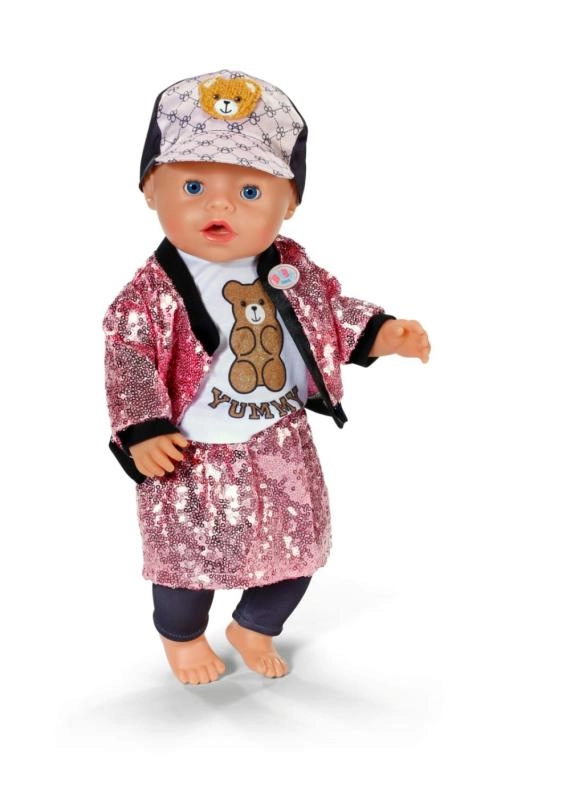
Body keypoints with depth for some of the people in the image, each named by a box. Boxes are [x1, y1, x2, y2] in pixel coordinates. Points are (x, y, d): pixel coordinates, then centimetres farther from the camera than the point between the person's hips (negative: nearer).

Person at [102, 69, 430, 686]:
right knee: (190, 556, 10)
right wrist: (143, 432, -22)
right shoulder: (155, 288, -16)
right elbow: (127, 356, -15)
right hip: (194, 457, -4)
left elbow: (332, 309, 10)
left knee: (296, 548, 16)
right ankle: (181, 636, 43)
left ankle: (255, 627, 45)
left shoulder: (290, 268, -3)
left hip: (283, 449, 4)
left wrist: (385, 333, -2)